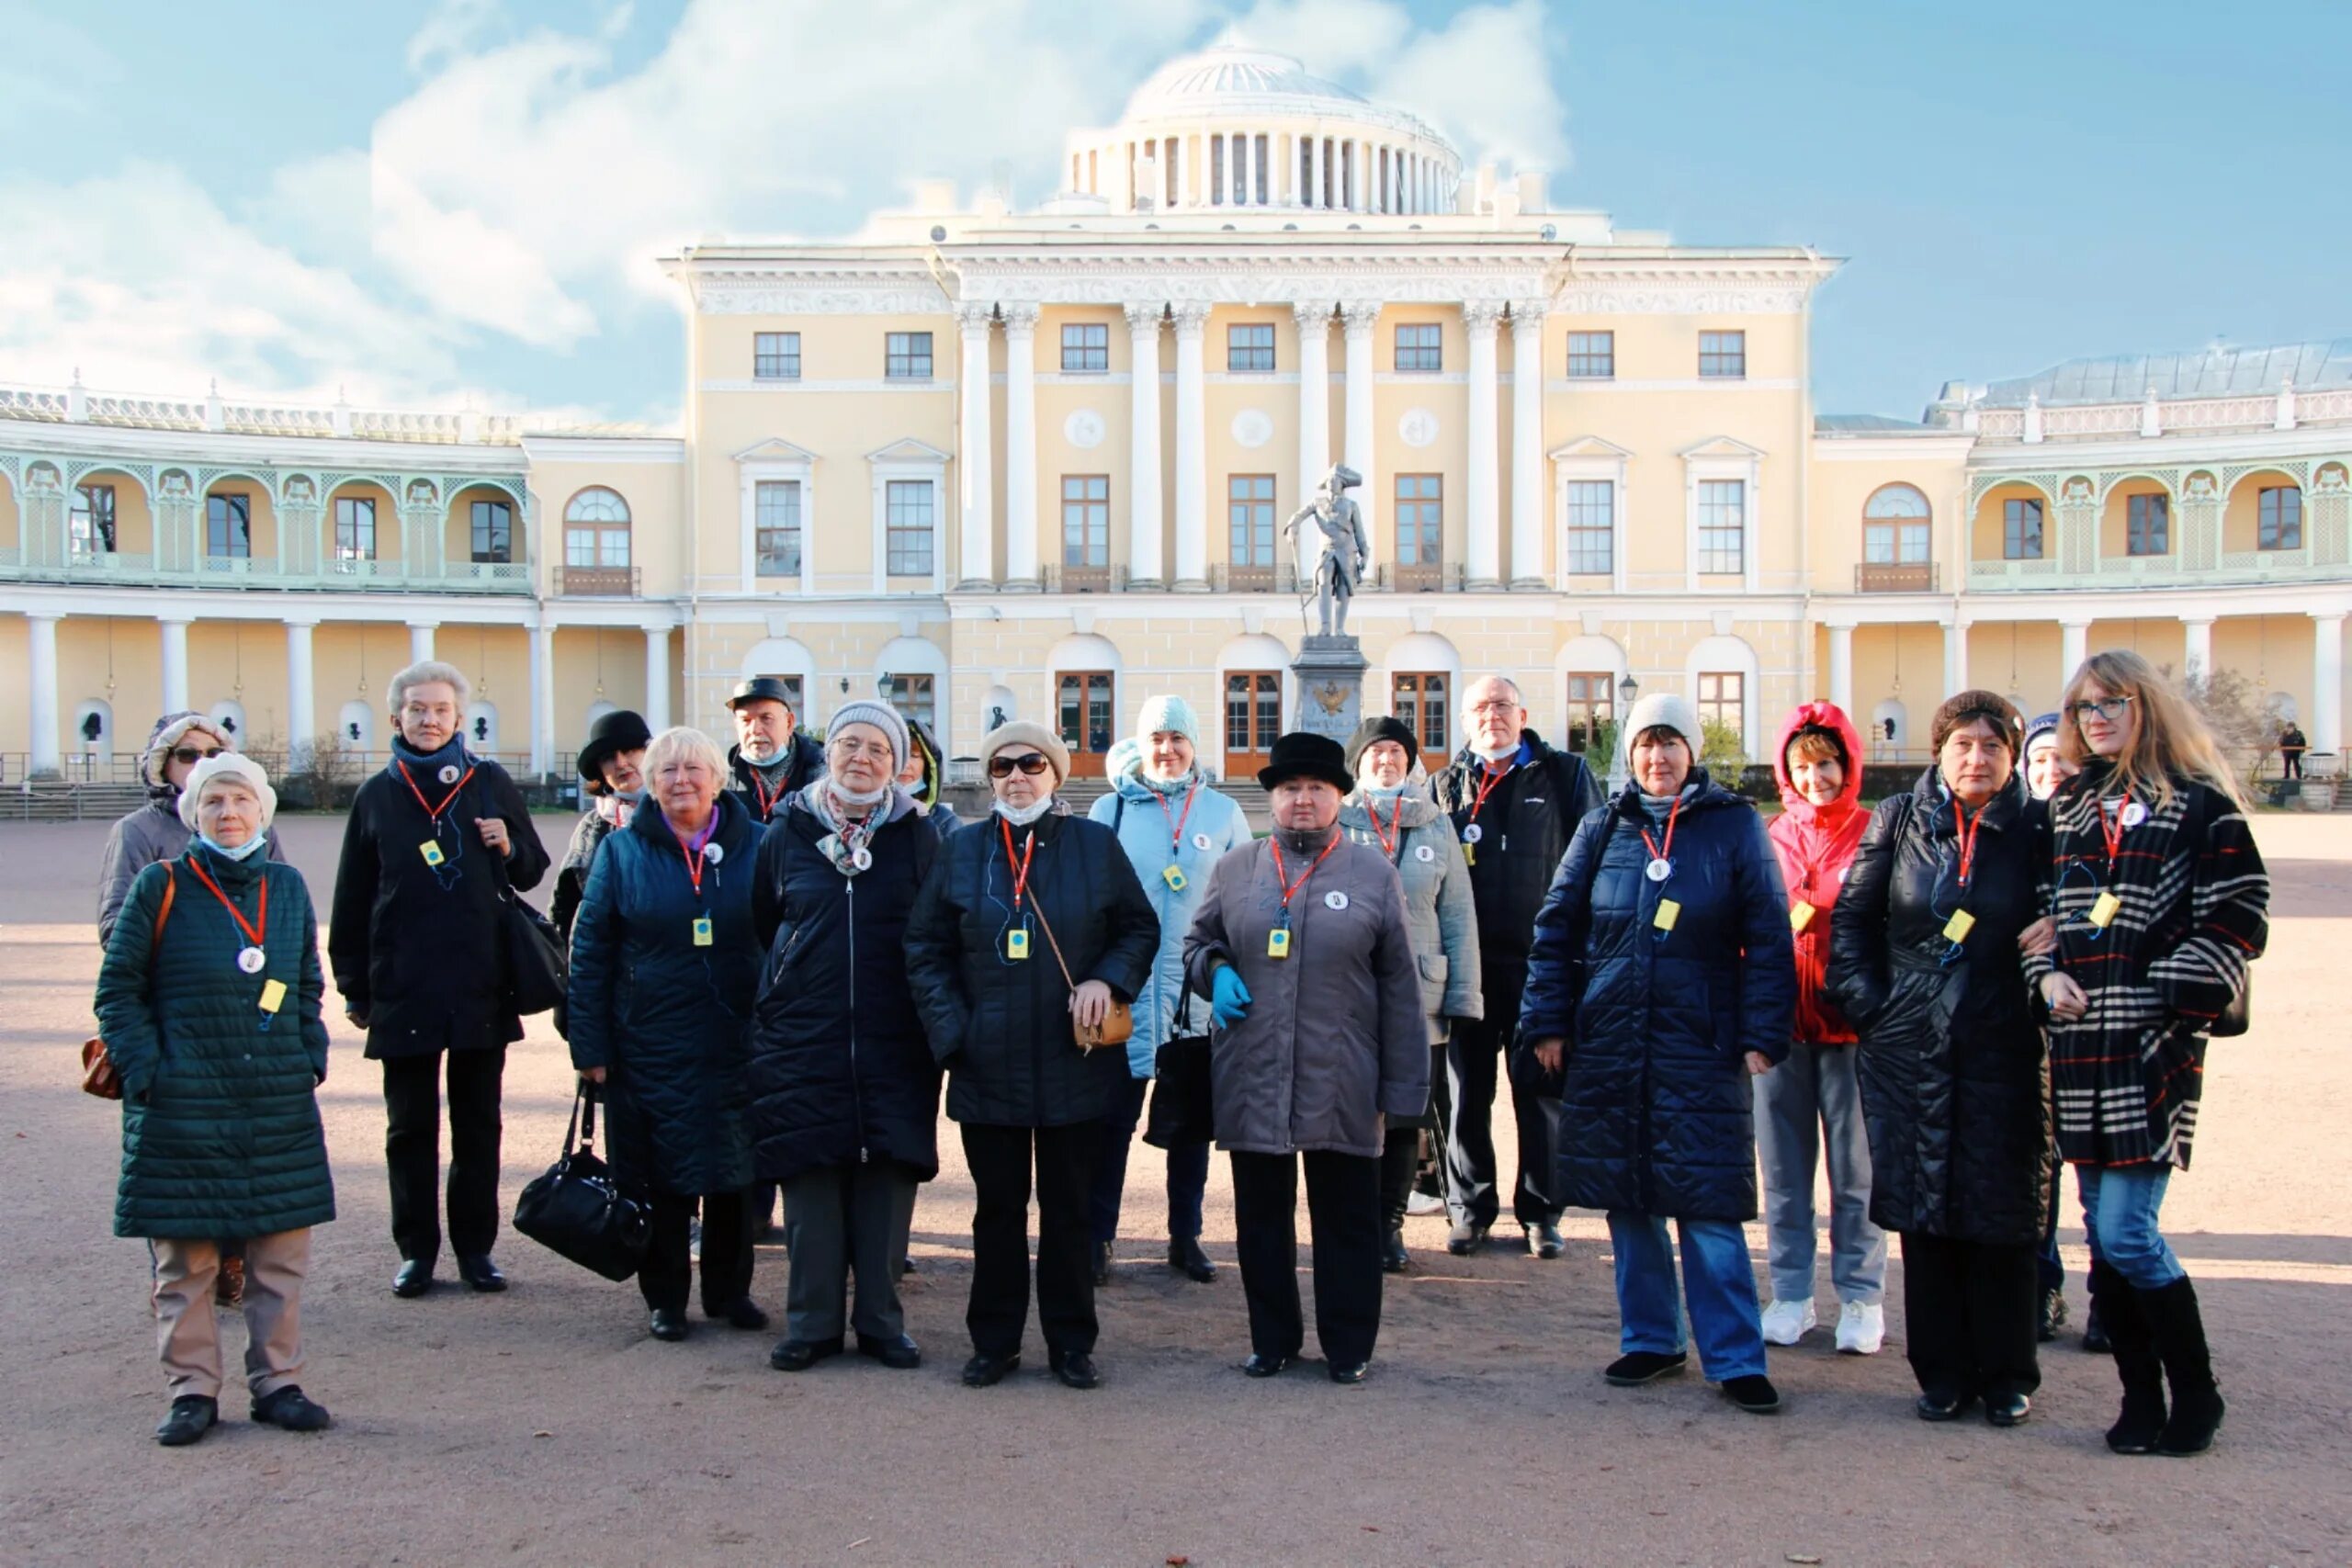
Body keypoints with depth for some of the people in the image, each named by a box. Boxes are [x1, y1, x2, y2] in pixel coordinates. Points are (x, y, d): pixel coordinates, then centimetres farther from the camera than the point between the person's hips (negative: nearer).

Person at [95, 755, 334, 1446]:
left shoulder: (289, 887, 8)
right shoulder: (161, 885, -3)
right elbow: (117, 990, 0)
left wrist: (312, 1064, 7)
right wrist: (145, 1073, -8)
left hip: (281, 1105, 3)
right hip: (182, 1110, -3)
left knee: (282, 1253, 6)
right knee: (183, 1258, 4)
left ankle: (277, 1383, 17)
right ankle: (193, 1390, 17)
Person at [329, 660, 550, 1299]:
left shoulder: (490, 783, 4)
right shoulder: (377, 795, 4)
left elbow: (532, 871, 11)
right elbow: (352, 899, 7)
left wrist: (509, 847, -11)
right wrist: (354, 986, 4)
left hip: (481, 986, 0)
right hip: (402, 989, 0)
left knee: (478, 1124, 8)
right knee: (410, 1126, 7)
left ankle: (475, 1247, 18)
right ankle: (416, 1249, 17)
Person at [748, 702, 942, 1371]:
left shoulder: (919, 839, 3)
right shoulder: (786, 834, 5)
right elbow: (762, 927, 14)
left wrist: (934, 1023, 1)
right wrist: (793, 988, 13)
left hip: (895, 1046, 0)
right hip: (802, 1042, 1)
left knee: (889, 1177, 2)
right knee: (810, 1179, 3)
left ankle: (881, 1321, 16)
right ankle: (812, 1322, 16)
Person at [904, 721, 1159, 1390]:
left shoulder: (1096, 845, 2)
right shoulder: (961, 851, 4)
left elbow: (1140, 928, 6)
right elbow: (926, 947, 5)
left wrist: (1107, 980, -11)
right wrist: (949, 1026, -5)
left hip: (1075, 1065, 0)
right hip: (988, 1066, 1)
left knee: (1068, 1208, 9)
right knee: (997, 1208, 10)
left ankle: (1071, 1343, 21)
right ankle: (994, 1342, 22)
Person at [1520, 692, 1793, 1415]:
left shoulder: (1735, 827, 1)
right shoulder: (1602, 828, 7)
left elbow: (1769, 939, -1)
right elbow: (1555, 929, 9)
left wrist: (1762, 1037, -7)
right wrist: (1548, 1023, 2)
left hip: (1701, 1050, -3)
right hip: (1607, 1050, 3)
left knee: (1709, 1207, -3)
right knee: (1627, 1203, 10)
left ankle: (1735, 1357, 9)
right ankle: (1651, 1340, 24)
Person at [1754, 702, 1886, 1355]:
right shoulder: (1769, 837, 11)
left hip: (1848, 1019, -3)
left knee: (1854, 1164, 2)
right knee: (1784, 1165, 8)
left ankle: (1861, 1295, 13)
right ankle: (1790, 1292, 18)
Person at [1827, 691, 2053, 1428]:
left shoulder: (2038, 833, -1)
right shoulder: (1897, 822, 3)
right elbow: (1852, 920, 8)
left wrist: (2046, 992, -5)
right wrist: (1870, 1005, 2)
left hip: (2005, 1055, -1)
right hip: (1910, 1050, 1)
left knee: (2003, 1216, 4)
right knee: (1922, 1212, 6)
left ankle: (2006, 1375, 19)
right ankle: (1943, 1373, 18)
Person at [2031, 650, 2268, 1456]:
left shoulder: (2200, 804, -2)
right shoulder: (2066, 808, 15)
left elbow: (2238, 919, -7)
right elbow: (2041, 908, 19)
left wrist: (2162, 999, -12)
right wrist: (2047, 974, 1)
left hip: (2153, 1045, -6)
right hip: (2079, 1043, 6)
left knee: (2128, 1233, -8)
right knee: (2104, 1233, 8)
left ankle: (2195, 1394, 12)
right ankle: (2141, 1398, 20)